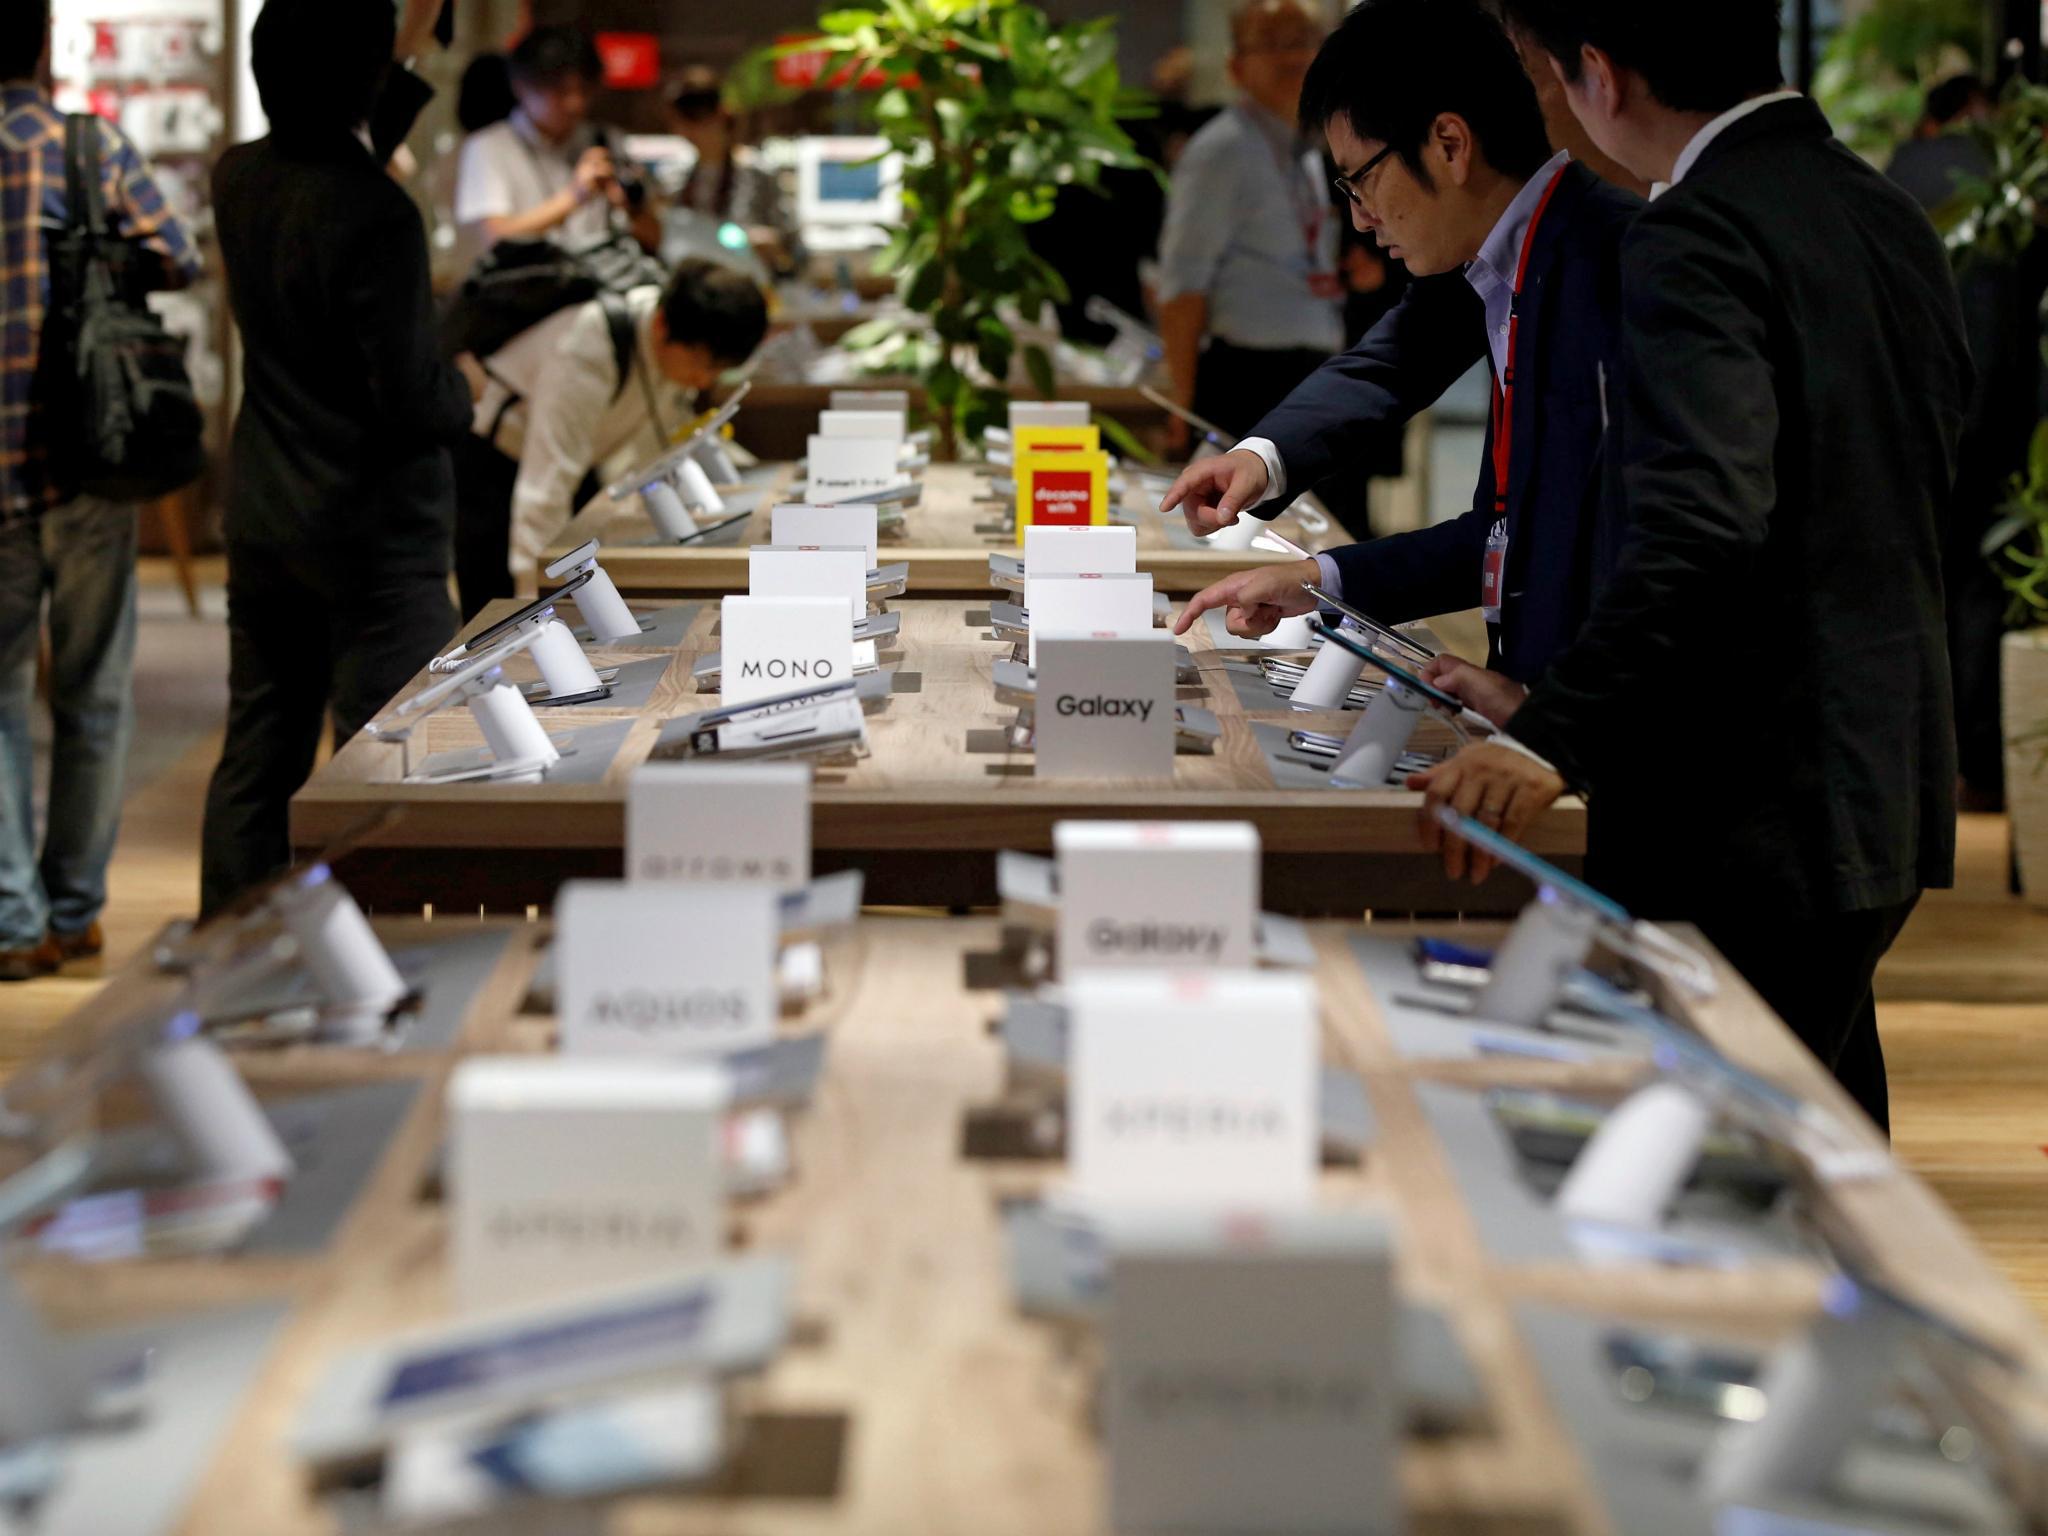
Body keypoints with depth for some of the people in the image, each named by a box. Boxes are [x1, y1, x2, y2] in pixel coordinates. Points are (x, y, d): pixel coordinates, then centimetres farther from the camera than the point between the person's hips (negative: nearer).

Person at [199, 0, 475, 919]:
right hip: (372, 529, -7)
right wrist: (463, 390, 1)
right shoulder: (376, 216, -21)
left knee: (255, 757, 13)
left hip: (260, 522, 7)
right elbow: (413, 402, -21)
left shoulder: (238, 179, 1)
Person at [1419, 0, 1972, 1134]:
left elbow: (1705, 520, -29)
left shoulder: (1695, 241, -16)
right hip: (1877, 792, 10)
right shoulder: (1889, 220, 13)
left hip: (1749, 826, -10)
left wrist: (1552, 741, -32)